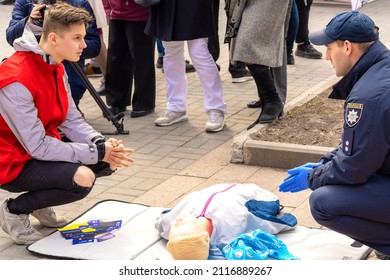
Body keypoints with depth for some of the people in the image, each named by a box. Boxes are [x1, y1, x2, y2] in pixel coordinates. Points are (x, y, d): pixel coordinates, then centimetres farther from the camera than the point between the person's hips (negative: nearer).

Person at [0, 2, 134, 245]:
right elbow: (37, 147, -28)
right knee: (82, 178, -28)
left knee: (110, 157, -2)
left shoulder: (56, 68, 1)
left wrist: (102, 144, -17)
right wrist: (97, 153, -26)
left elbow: (72, 120, 2)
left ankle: (41, 204, 12)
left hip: (43, 147, 9)